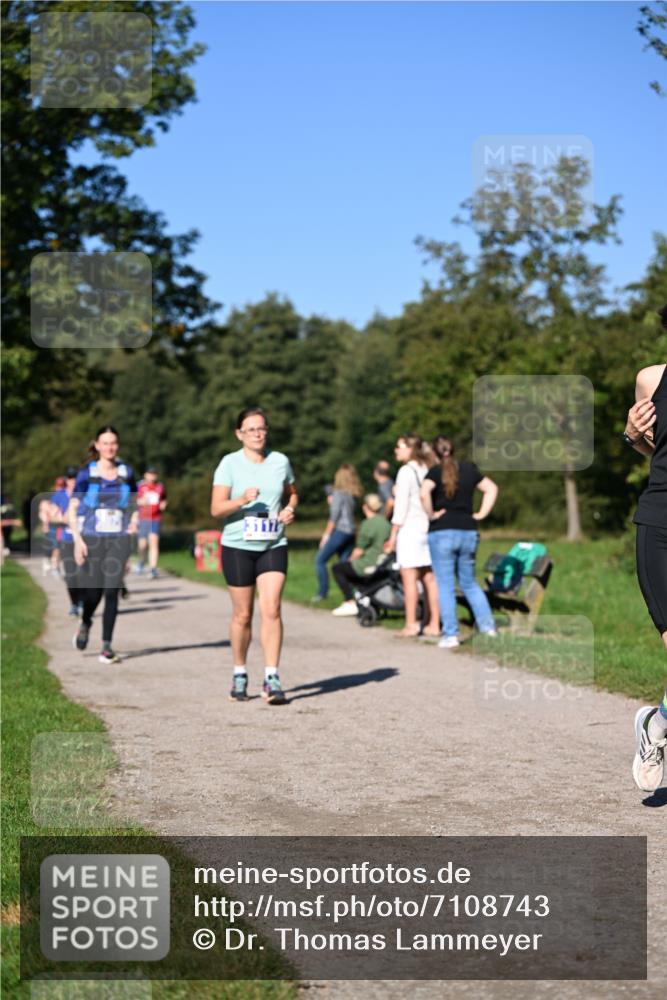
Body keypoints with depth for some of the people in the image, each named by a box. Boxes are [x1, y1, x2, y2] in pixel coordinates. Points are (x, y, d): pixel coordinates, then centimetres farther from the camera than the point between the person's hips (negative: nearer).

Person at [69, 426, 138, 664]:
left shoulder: (126, 472, 6)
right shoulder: (86, 473, -1)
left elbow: (135, 503, 19)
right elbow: (72, 509, -1)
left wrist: (134, 521, -1)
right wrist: (77, 539, -10)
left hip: (119, 539, 2)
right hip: (91, 539, -2)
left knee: (112, 591, -6)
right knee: (93, 592, -4)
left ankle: (107, 646, 0)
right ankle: (85, 624, 31)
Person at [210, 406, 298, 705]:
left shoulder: (280, 461, 6)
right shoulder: (229, 463, -4)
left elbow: (292, 493, 22)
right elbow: (216, 509, -9)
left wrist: (290, 508, 1)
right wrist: (243, 500, -26)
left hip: (273, 546, 2)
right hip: (238, 546, -2)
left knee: (271, 610, -11)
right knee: (242, 614, 5)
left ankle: (272, 679, -8)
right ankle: (239, 675, 24)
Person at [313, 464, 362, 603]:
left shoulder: (339, 493, -9)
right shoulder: (354, 495, 12)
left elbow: (334, 517, -11)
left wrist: (326, 534, -5)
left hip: (339, 531, -8)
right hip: (351, 532, 8)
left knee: (320, 560, -1)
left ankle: (322, 592, -4)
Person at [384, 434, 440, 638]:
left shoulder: (406, 471, -8)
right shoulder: (426, 471, 12)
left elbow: (401, 506, -10)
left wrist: (393, 535, -7)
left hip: (410, 528, -7)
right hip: (428, 527, 7)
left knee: (409, 577, -4)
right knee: (429, 577, 7)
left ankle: (410, 624, -4)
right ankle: (433, 623, 9)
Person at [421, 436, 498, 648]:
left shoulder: (435, 472, -6)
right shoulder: (469, 469, 8)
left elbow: (424, 493, -24)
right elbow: (491, 488, 14)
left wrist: (431, 514, -11)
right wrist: (481, 514, 11)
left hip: (442, 533, -4)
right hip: (468, 532, 4)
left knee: (446, 586, 1)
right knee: (469, 583, 18)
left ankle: (450, 635, 0)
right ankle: (488, 625, 10)